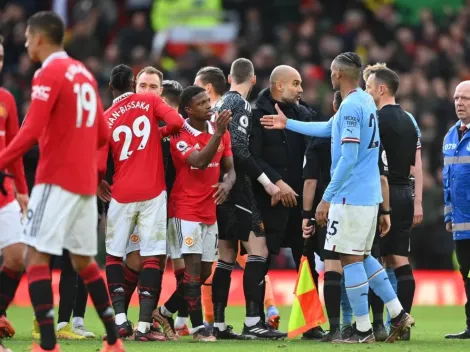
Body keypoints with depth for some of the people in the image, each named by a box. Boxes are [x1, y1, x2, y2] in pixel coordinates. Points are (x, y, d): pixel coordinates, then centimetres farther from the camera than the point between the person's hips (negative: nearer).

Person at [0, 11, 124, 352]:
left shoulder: (49, 74, -10)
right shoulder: (84, 73, 14)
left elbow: (31, 132, -19)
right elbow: (103, 134, 17)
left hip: (57, 179, -8)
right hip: (85, 181, 8)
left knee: (36, 255, -7)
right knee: (84, 260, 16)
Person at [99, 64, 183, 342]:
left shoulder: (106, 119, 4)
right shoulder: (150, 101, 3)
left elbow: (100, 166, -1)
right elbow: (177, 122, -13)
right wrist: (161, 133, 8)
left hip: (122, 194, 1)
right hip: (152, 192, -1)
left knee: (114, 255, 13)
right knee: (152, 257, -1)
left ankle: (120, 318, 2)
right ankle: (144, 324, -8)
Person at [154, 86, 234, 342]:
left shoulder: (221, 132, 8)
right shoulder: (180, 135, -11)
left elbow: (230, 169, 11)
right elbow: (198, 161, -26)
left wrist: (227, 184, -11)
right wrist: (218, 133, -31)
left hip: (209, 211, 7)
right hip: (185, 210, -7)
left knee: (204, 271, 9)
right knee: (192, 267, -13)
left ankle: (165, 312, 25)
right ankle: (198, 327, -10)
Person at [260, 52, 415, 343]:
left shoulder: (351, 106, -16)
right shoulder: (366, 101, 13)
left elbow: (348, 159, -21)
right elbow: (328, 128, 27)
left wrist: (327, 198, -18)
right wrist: (288, 124, 35)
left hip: (351, 196, -9)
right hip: (370, 194, 9)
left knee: (351, 258, -3)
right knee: (362, 256, 17)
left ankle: (363, 330, -1)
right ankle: (398, 314, 13)